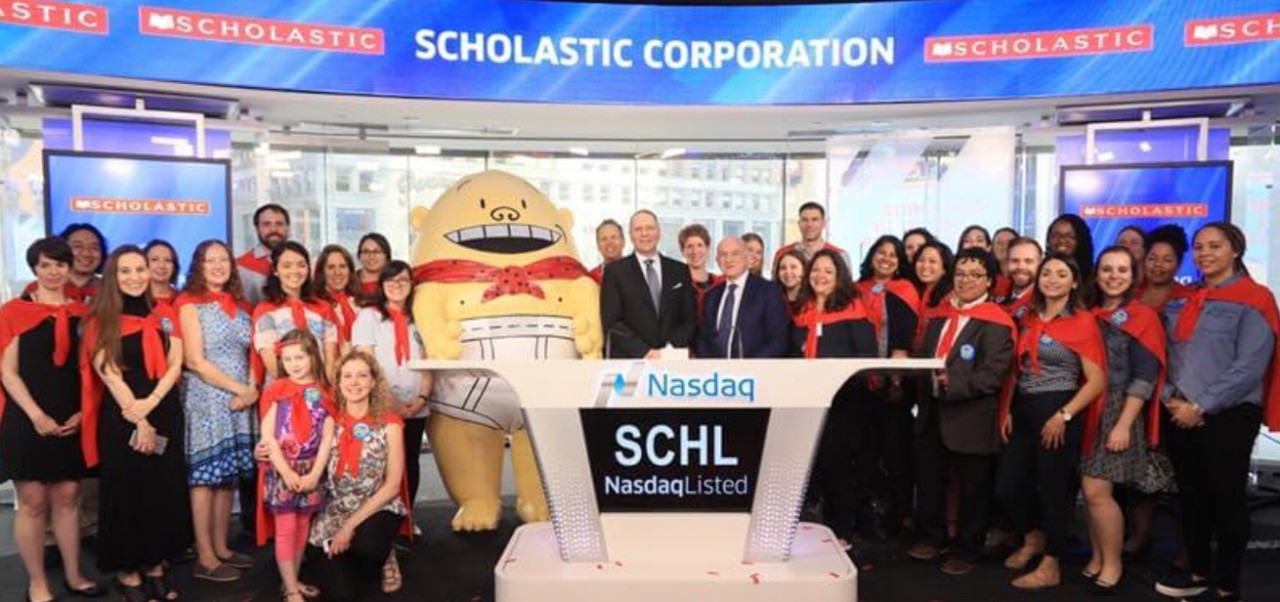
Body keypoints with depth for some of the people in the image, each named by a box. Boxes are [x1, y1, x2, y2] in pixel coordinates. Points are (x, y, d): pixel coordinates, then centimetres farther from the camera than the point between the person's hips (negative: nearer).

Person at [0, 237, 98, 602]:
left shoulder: (82, 313, 9)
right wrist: (36, 415, -13)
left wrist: (83, 411, -2)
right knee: (33, 502, 1)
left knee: (67, 497, 9)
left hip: (72, 420, 3)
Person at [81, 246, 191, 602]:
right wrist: (137, 420, -13)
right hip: (121, 419, -3)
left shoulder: (165, 316, 8)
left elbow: (174, 366, 1)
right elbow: (109, 373, -8)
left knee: (163, 490, 7)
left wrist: (150, 403, -14)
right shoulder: (102, 320, -2)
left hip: (165, 415, 3)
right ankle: (127, 571, 15)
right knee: (126, 492, 3)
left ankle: (155, 565, 20)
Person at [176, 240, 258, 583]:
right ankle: (205, 558, 4)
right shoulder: (190, 303, -4)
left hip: (239, 401, 6)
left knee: (229, 476, 8)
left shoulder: (239, 304, 14)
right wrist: (240, 389, -12)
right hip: (206, 400, -6)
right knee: (206, 476, -2)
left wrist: (252, 390, -5)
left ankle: (221, 547, 18)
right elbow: (194, 361, -11)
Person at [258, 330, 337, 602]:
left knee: (302, 527, 12)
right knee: (286, 529, 1)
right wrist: (286, 472, -14)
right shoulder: (276, 391, -3)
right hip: (281, 470, -3)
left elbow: (327, 437, -1)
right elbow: (267, 437, -8)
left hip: (311, 471, 3)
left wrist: (315, 473, -10)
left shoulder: (323, 393, 2)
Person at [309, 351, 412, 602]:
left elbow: (392, 486, -8)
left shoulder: (389, 423, -6)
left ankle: (383, 558, 2)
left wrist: (351, 525, -14)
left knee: (366, 546, -35)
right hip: (335, 512, 1)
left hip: (378, 508, -1)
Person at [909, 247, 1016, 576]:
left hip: (971, 417, -7)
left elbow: (992, 375, -20)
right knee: (928, 478, 16)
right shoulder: (940, 314, 12)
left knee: (973, 487, 9)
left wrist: (952, 383, -27)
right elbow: (924, 354, 18)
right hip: (933, 410, 7)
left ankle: (967, 549, 25)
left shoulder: (996, 323, -12)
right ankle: (932, 536, 35)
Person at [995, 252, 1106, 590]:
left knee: (1053, 490, 5)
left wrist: (1064, 415, -18)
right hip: (1024, 411, 6)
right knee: (1006, 486, 7)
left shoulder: (1082, 321, -7)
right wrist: (1007, 410, 5)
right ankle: (1032, 538, 35)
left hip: (1058, 414, -6)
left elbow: (1097, 381, -11)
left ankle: (1051, 567, 21)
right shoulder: (1029, 319, 10)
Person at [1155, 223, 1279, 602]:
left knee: (1226, 498, 3)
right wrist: (1172, 397, -3)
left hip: (1227, 416, -6)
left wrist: (1201, 406, -16)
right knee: (1191, 496, 14)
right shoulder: (1184, 301, 13)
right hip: (1183, 416, 6)